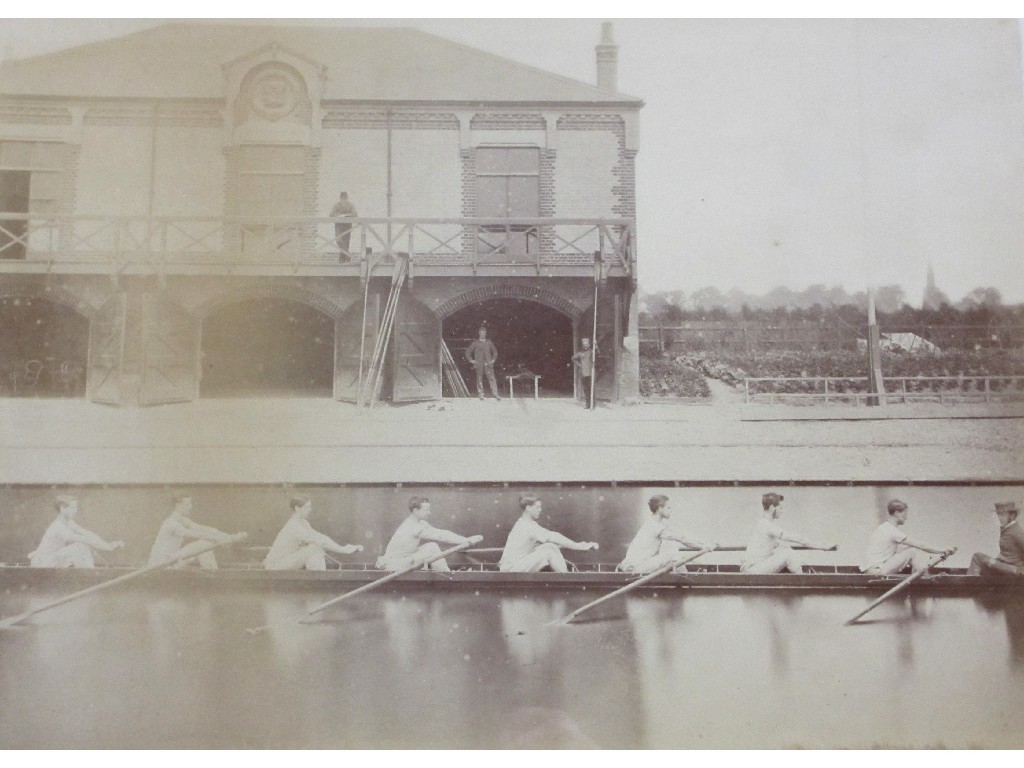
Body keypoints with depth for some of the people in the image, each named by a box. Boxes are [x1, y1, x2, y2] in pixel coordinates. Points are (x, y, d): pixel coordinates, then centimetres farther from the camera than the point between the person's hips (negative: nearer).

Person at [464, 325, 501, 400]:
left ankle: (495, 394, -13)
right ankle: (481, 395, 6)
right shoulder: (475, 343, 7)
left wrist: (493, 359, 12)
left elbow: (495, 351, 23)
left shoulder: (489, 342, 12)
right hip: (479, 364, 0)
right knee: (479, 380, 0)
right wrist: (471, 360, 4)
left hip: (488, 364, 0)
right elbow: (468, 352, 11)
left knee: (491, 378, -9)